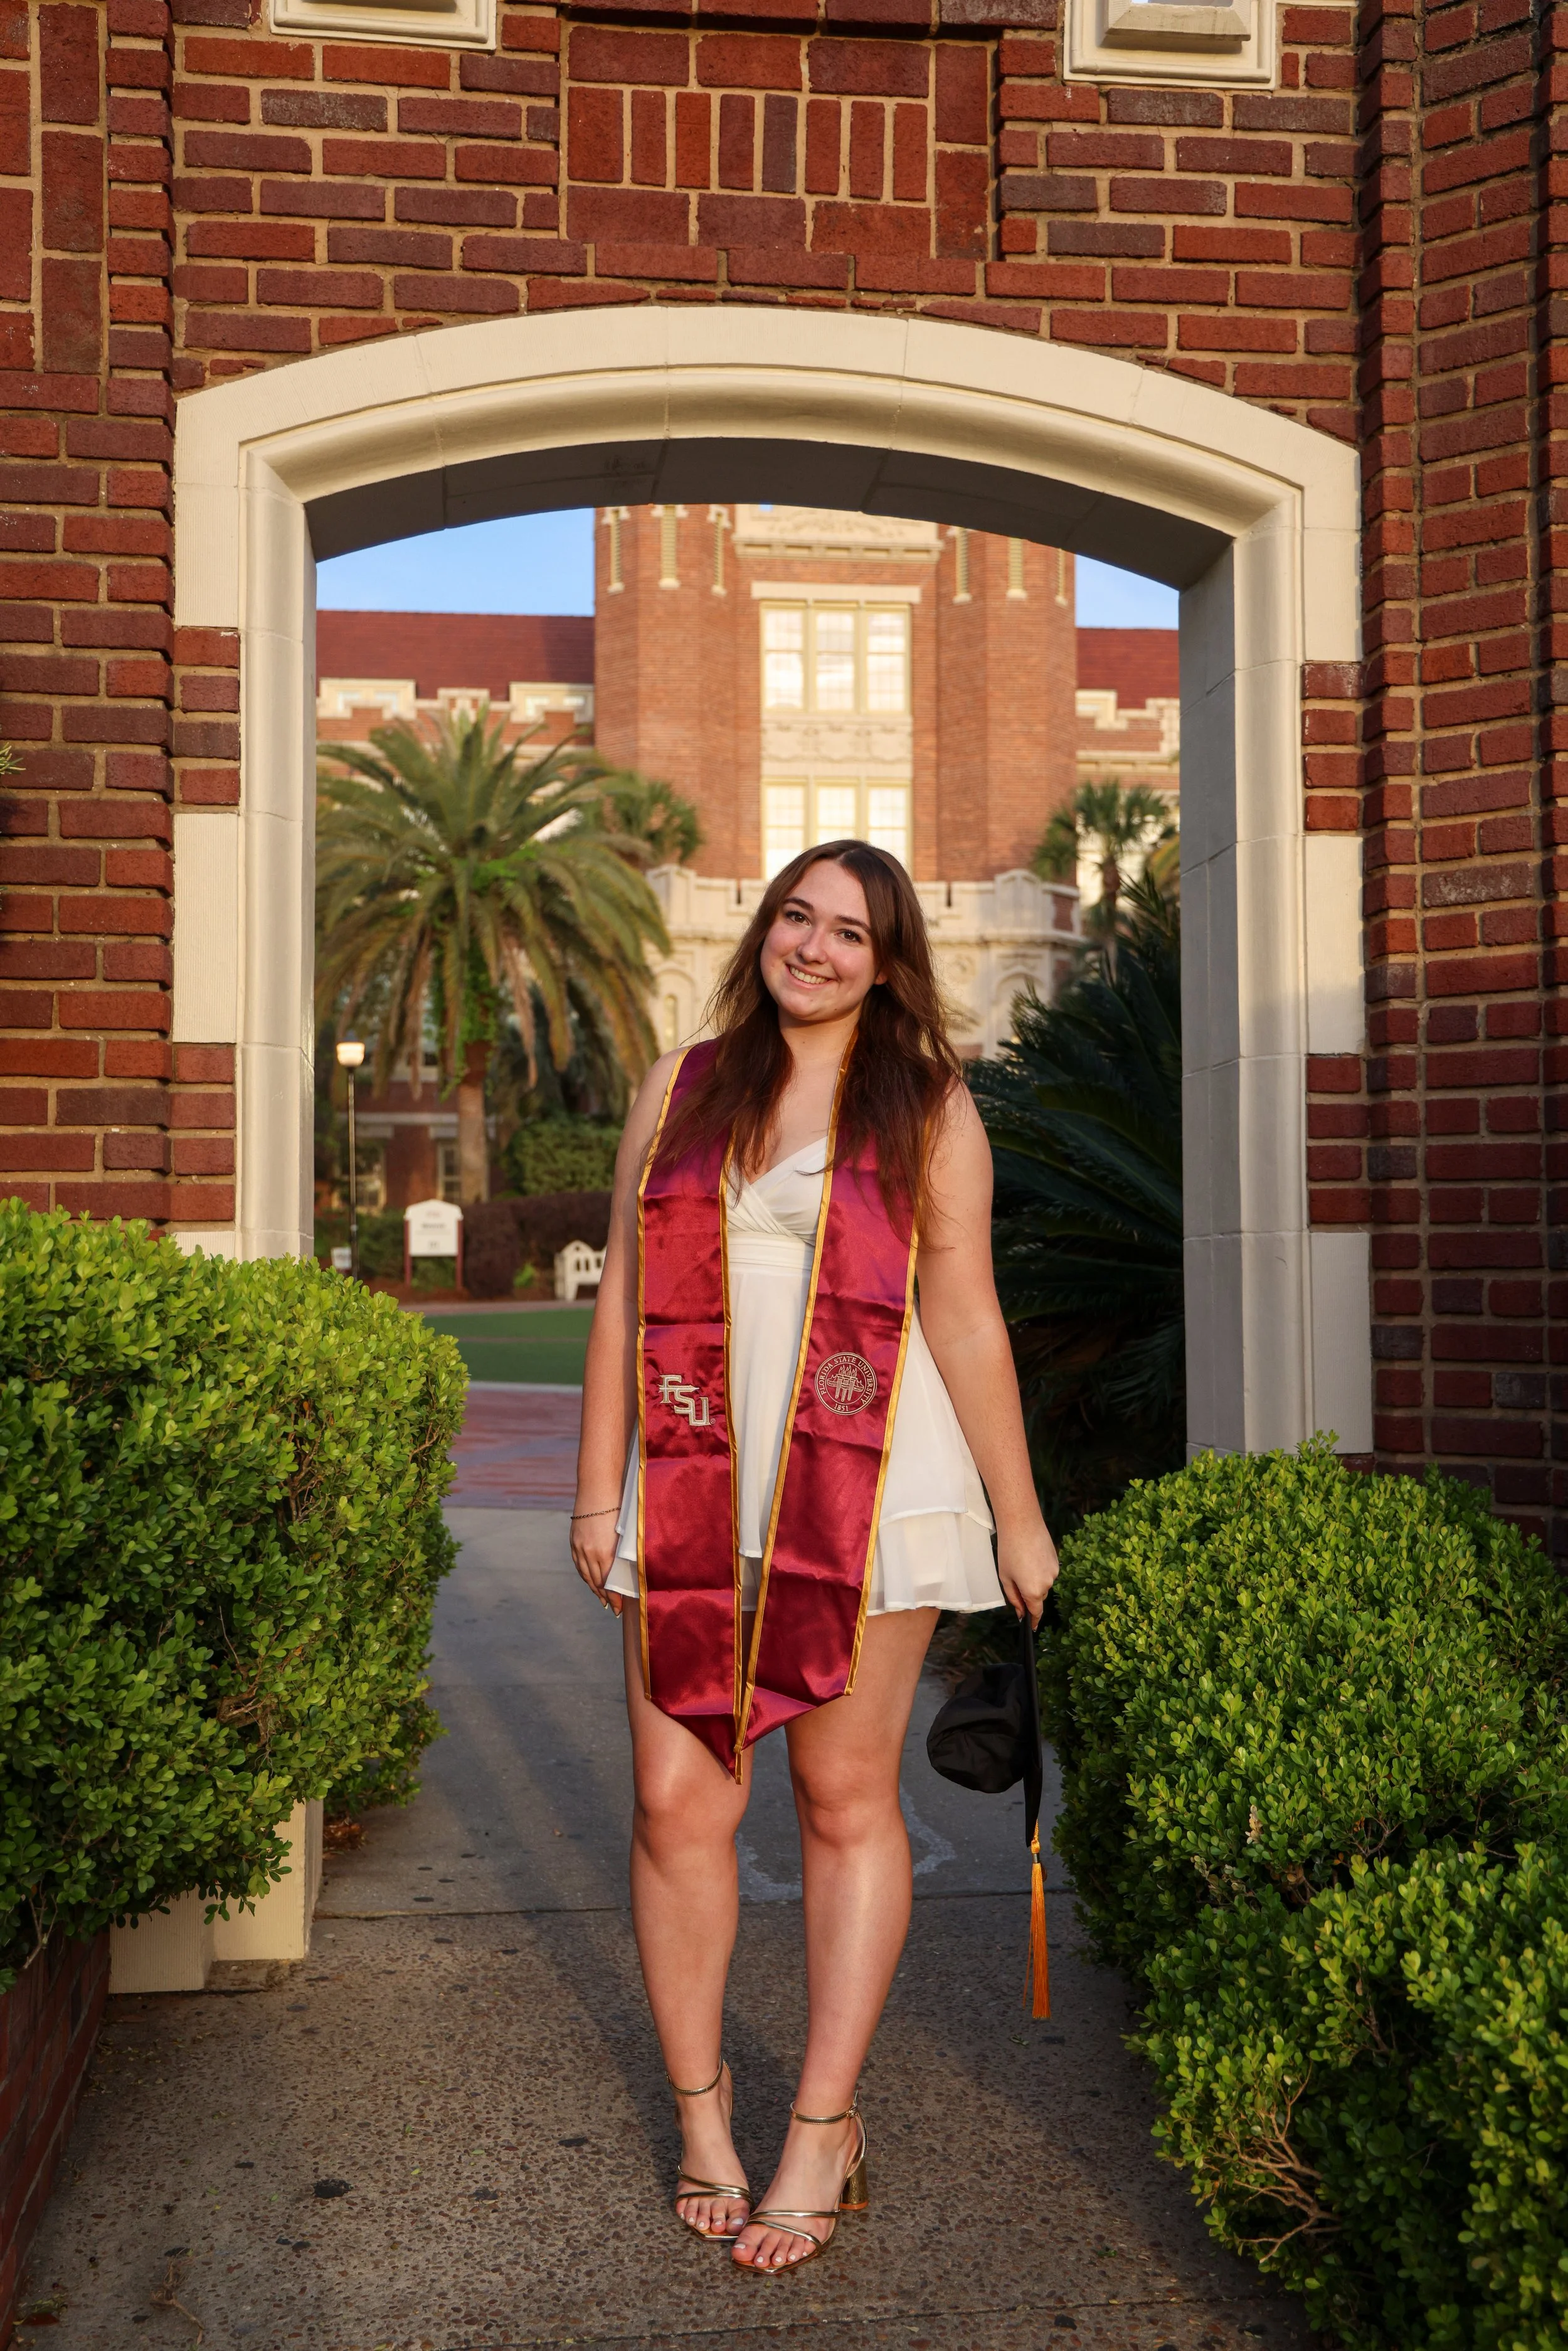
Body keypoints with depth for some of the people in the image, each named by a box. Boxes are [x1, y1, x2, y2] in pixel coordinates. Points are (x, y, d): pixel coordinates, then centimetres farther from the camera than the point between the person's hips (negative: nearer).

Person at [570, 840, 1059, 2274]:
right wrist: (599, 1491, 9)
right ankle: (700, 2111, 20)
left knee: (848, 1797, 4)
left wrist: (1019, 1519, 2)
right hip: (695, 1490, 2)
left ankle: (823, 2129, 18)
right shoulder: (679, 1093, 11)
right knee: (677, 1802, 1)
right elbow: (625, 1299, 11)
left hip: (867, 1494, -2)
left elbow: (966, 1321, 2)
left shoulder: (928, 1113, 4)